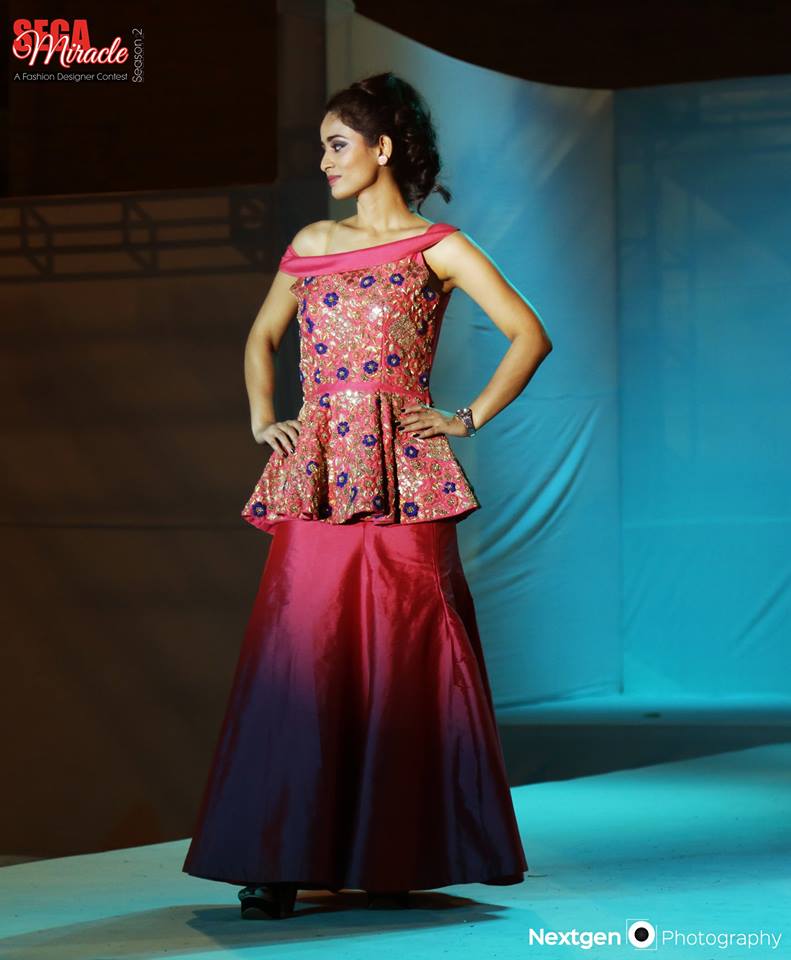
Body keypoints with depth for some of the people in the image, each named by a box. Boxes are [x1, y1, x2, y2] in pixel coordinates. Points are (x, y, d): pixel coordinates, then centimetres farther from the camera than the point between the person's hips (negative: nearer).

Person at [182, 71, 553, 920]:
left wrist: (468, 419, -4)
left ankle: (396, 856, 5)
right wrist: (262, 420, 13)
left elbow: (529, 335, -1)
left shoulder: (436, 250, 3)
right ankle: (283, 858, 0)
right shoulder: (312, 244, 16)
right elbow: (262, 338, 28)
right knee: (299, 657, -2)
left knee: (402, 659, -3)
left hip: (402, 477, -4)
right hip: (316, 480, 4)